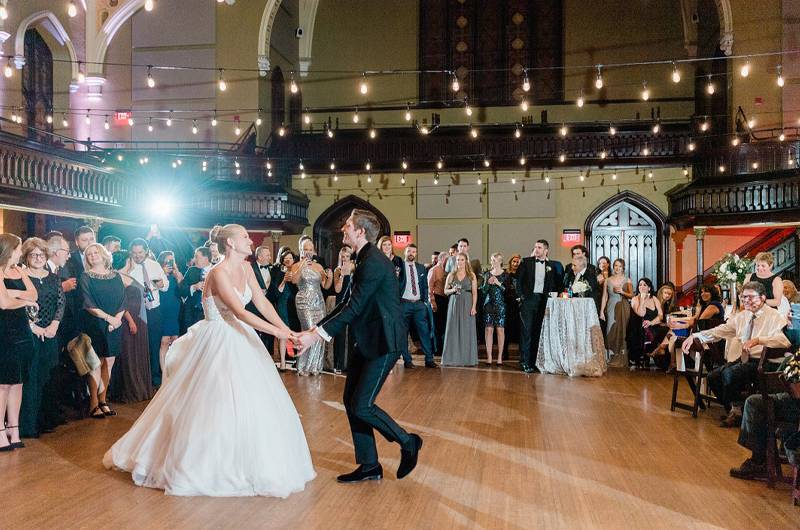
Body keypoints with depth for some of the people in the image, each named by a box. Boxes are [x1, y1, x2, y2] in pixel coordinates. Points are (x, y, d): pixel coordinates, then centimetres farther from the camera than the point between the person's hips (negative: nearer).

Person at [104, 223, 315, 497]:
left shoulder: (246, 269, 5)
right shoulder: (218, 273, -19)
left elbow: (262, 303, 2)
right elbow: (240, 312, -26)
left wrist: (286, 329, -11)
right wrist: (277, 332, -28)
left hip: (240, 340, 8)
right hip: (217, 343, -8)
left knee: (250, 401, 9)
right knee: (210, 404, -2)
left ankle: (245, 461, 24)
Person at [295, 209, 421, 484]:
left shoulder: (374, 262, -19)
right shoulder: (364, 259, 12)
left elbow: (354, 307, -23)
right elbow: (348, 303, 15)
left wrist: (318, 335, -22)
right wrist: (316, 328, 10)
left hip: (383, 342, -10)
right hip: (367, 340, 10)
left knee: (361, 406, -8)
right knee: (351, 400, 9)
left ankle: (408, 442, 13)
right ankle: (369, 466, 18)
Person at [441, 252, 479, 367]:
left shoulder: (471, 275, 4)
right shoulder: (451, 275, 8)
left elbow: (474, 293, 0)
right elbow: (445, 291, 9)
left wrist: (473, 306, -10)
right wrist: (452, 290, -12)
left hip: (467, 304, -1)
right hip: (454, 304, 1)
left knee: (466, 330, -1)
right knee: (453, 330, 0)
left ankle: (467, 358, 4)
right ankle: (453, 358, 4)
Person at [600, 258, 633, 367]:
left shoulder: (627, 280, 6)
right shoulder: (608, 280, 8)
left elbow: (632, 295, 2)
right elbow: (604, 297, 8)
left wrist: (623, 292, -16)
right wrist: (602, 311, 3)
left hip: (623, 308, -1)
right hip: (611, 308, 1)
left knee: (621, 331, -3)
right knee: (611, 331, -6)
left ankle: (621, 359, 3)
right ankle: (612, 357, 1)